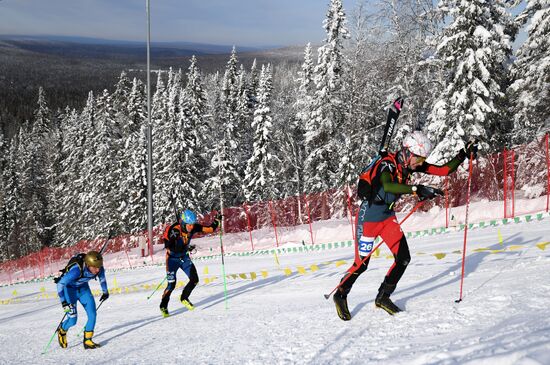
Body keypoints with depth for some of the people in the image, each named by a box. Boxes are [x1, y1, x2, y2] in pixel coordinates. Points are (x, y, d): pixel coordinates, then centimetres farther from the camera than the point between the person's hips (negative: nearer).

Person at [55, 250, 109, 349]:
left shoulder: (99, 269, -23)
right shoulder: (76, 270, -39)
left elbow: (102, 277, 2)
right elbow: (60, 284, -33)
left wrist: (105, 292, 17)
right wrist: (63, 301, -40)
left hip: (83, 287, 5)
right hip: (69, 288, -5)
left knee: (92, 315, -9)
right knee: (72, 320, -9)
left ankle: (87, 341, 6)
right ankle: (62, 330, 24)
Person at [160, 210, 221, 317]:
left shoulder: (193, 227, -15)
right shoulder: (174, 230, -30)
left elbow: (210, 229, -8)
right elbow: (169, 248, -39)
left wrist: (216, 220, -24)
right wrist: (186, 247, -49)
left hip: (184, 257, 5)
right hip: (173, 258, -5)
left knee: (194, 279, -5)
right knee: (171, 284, -9)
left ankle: (184, 298, 20)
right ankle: (163, 306, 14)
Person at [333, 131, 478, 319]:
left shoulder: (412, 164, -5)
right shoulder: (387, 163, -26)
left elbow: (444, 170, -2)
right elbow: (387, 185, -48)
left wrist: (463, 155, -12)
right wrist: (417, 190, -55)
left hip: (387, 215, 7)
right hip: (369, 215, -7)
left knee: (403, 258, -2)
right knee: (362, 263, -2)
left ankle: (383, 297, 15)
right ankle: (341, 294, 23)